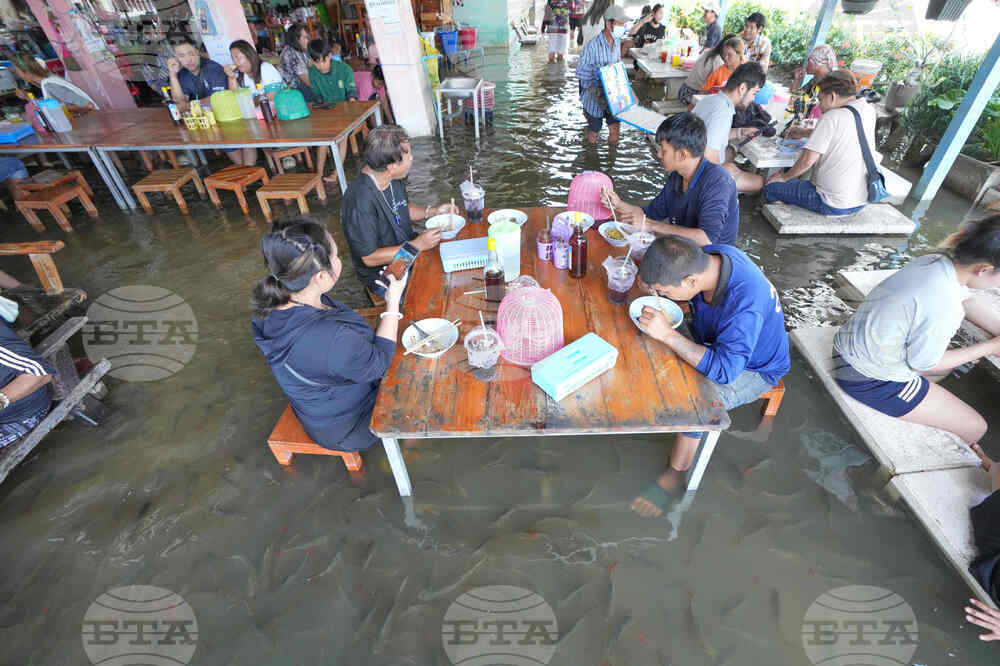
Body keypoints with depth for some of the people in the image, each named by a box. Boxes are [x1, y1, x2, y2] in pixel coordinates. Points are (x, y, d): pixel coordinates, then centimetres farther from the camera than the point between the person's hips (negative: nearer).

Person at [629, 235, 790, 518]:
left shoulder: (746, 303, -41)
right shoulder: (706, 256, -20)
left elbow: (724, 370, -39)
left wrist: (667, 334, -42)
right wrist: (653, 277, -20)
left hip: (753, 370, -7)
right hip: (712, 341, 7)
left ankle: (672, 478, -4)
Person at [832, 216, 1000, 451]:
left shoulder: (937, 260, -9)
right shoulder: (942, 306, -32)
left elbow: (969, 301, 9)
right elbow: (923, 364, -15)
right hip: (870, 380, -9)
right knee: (975, 428, 9)